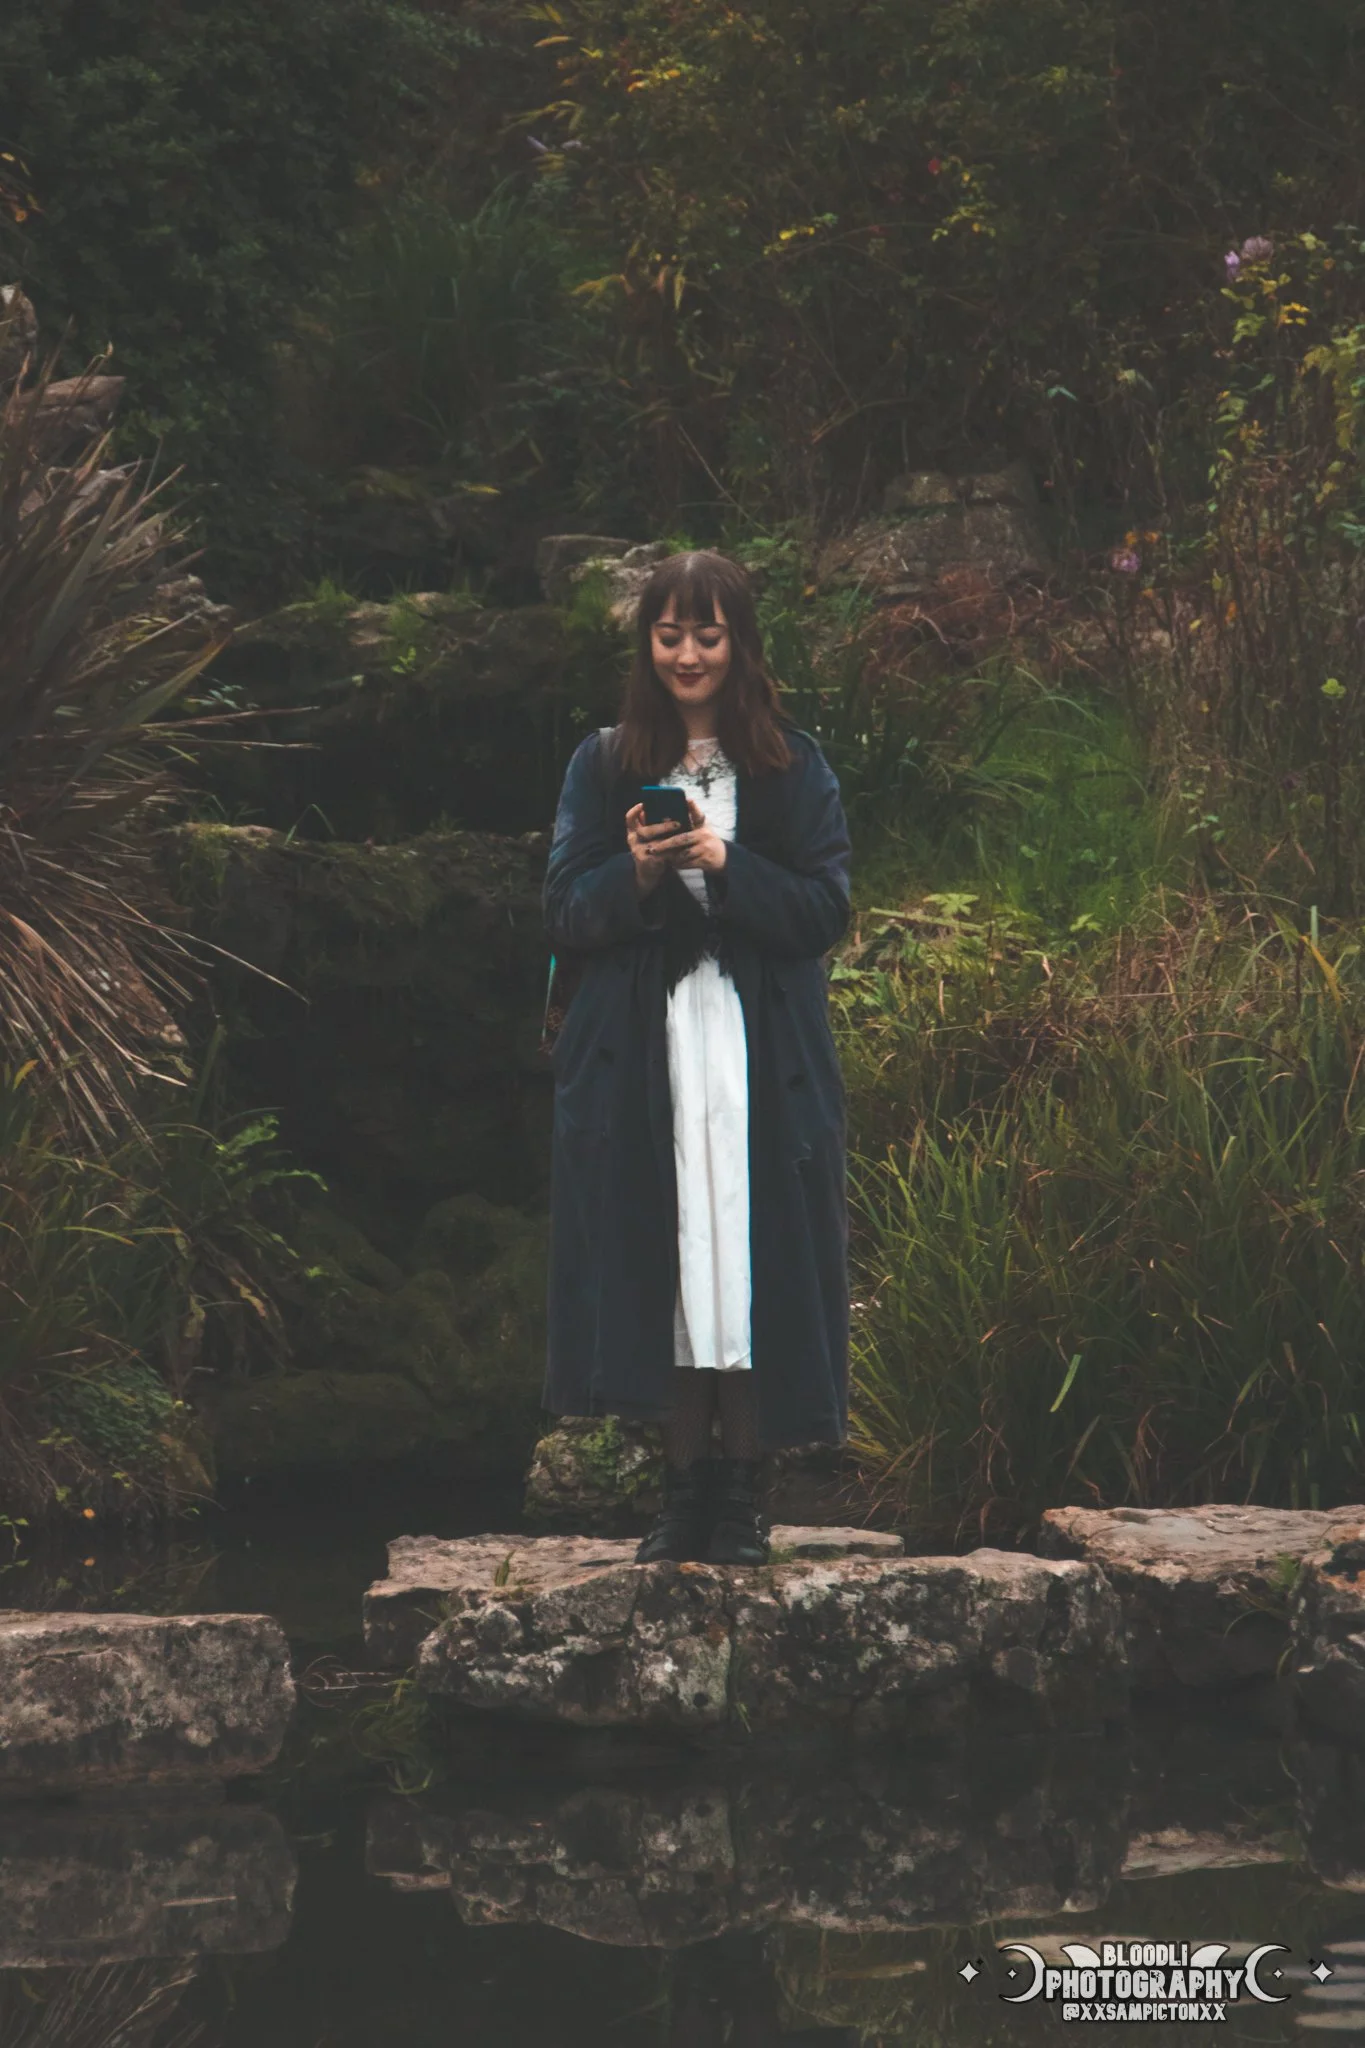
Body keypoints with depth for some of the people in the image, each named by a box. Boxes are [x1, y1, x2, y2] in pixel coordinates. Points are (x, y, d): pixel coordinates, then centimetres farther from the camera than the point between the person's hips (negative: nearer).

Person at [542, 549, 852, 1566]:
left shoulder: (794, 769, 7)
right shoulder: (605, 767, 10)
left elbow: (827, 909, -1)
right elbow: (566, 916, 4)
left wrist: (727, 866, -15)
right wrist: (635, 875, -15)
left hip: (762, 1059, -1)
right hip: (643, 1057, 1)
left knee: (754, 1268, -5)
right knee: (663, 1268, -2)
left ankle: (744, 1491, 1)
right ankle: (685, 1482, 6)